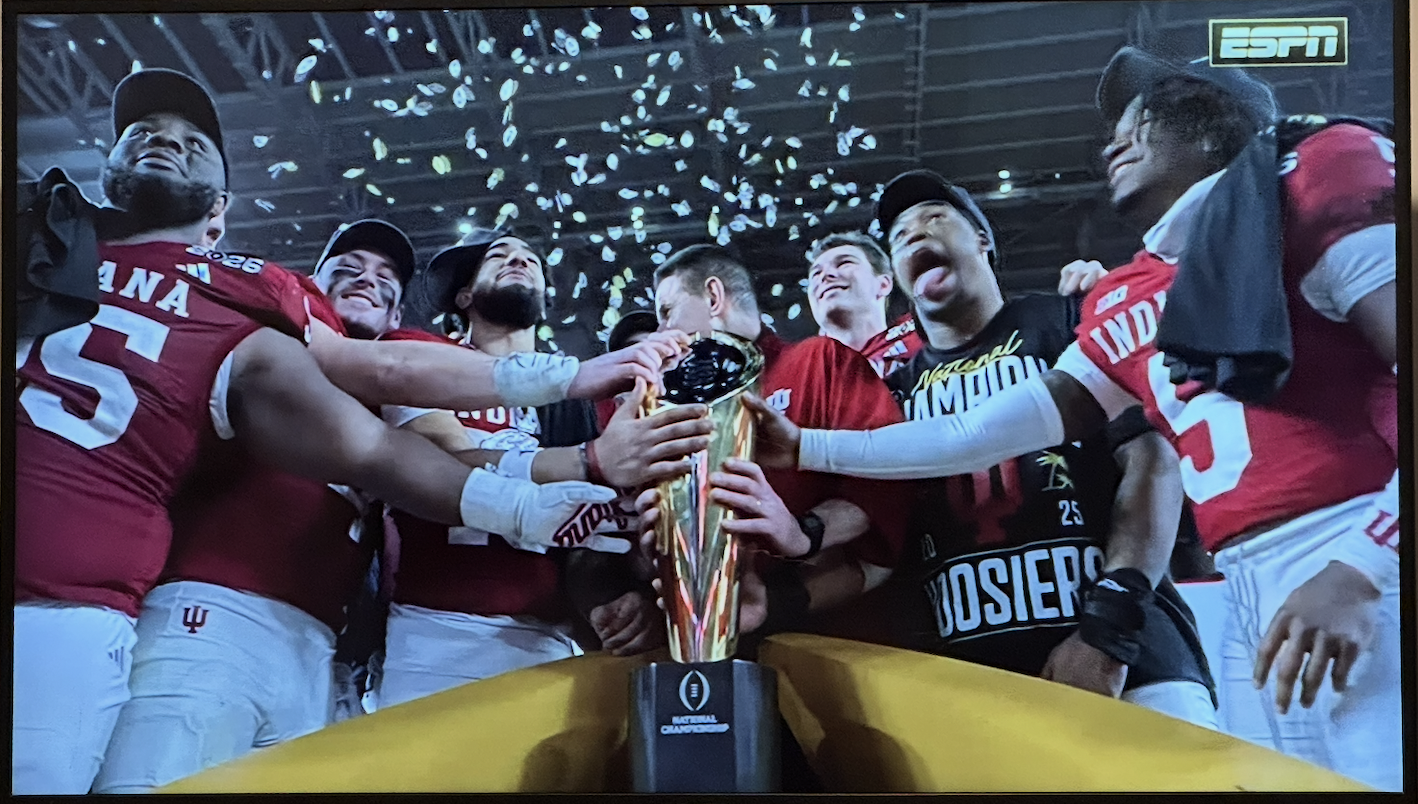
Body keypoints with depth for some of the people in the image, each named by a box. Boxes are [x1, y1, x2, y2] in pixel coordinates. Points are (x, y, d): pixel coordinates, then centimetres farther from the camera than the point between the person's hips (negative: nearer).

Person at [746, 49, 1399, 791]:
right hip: (1257, 598, 6)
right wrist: (809, 447, 17)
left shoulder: (1315, 184, 0)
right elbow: (987, 435, 16)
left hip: (1376, 565, -6)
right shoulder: (1121, 305, 17)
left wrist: (1362, 562, -20)